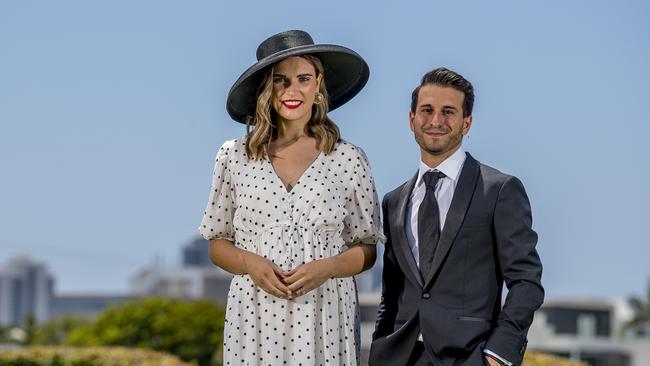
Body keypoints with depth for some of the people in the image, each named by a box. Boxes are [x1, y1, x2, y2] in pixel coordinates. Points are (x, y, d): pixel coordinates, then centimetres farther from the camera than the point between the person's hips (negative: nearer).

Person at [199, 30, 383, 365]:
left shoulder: (349, 160, 1)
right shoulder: (233, 157, 4)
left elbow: (367, 248, 5)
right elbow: (217, 243, 8)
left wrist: (325, 268, -13)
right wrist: (251, 263, -11)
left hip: (326, 319, 0)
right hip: (255, 317, 1)